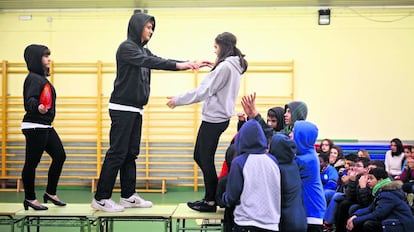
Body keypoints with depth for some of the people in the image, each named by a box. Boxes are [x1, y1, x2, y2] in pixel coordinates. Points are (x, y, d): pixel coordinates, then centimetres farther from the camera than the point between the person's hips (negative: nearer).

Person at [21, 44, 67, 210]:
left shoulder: (41, 77, 15)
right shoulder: (33, 78, -13)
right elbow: (30, 100, -26)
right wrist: (38, 107, -45)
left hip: (45, 127, 10)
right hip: (34, 126, -10)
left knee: (59, 156, 9)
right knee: (31, 162, -2)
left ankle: (50, 193, 19)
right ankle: (30, 198, 7)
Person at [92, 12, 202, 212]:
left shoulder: (144, 50, 17)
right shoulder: (126, 47, -10)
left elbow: (159, 61, 9)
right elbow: (148, 62, -24)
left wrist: (189, 63, -2)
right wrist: (177, 66, -31)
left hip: (136, 110, 9)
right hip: (122, 108, -8)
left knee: (131, 153, 9)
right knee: (117, 153, -8)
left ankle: (128, 196, 15)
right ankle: (101, 198, -3)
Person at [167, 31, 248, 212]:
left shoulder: (225, 67, -17)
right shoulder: (234, 66, 14)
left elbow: (204, 91, -16)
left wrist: (178, 100, -8)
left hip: (214, 118, -10)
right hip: (218, 117, 10)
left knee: (206, 159, -1)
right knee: (199, 156, 16)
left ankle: (210, 201, 9)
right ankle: (214, 193, 22)